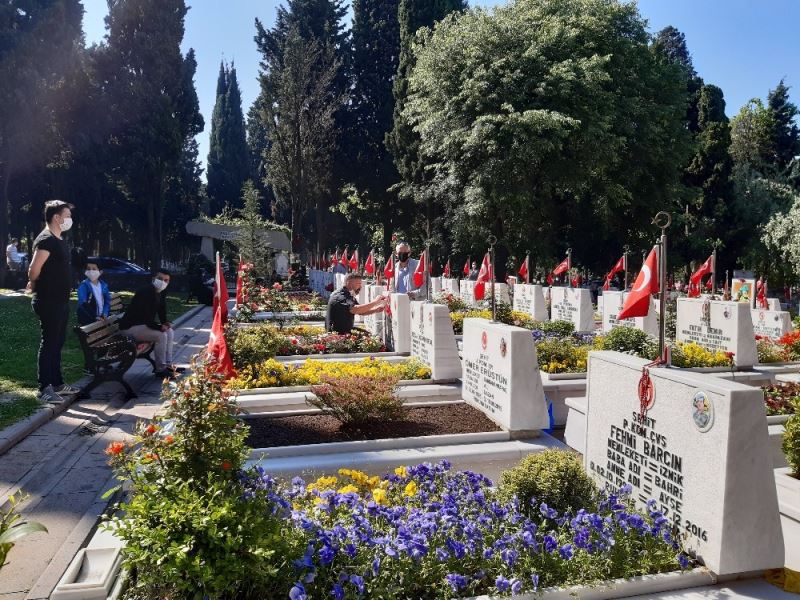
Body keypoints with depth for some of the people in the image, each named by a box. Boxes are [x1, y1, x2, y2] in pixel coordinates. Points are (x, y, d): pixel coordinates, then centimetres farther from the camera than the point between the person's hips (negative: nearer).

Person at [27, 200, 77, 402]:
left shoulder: (59, 240, 15)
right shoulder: (46, 240, -16)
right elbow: (33, 270, -20)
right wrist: (36, 286, -1)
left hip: (61, 301, 9)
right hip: (49, 302, -9)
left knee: (57, 343, 14)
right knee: (48, 343, -4)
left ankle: (58, 384, 24)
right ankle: (44, 389, 3)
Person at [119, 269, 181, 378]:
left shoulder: (161, 293, 5)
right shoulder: (145, 292, -25)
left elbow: (162, 312, 12)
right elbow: (145, 317, -29)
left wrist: (165, 323, -6)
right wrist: (159, 327, -23)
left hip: (144, 325, 10)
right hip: (130, 327, -10)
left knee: (169, 332, 8)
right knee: (161, 335, -23)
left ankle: (168, 365, 11)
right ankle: (160, 370, -11)